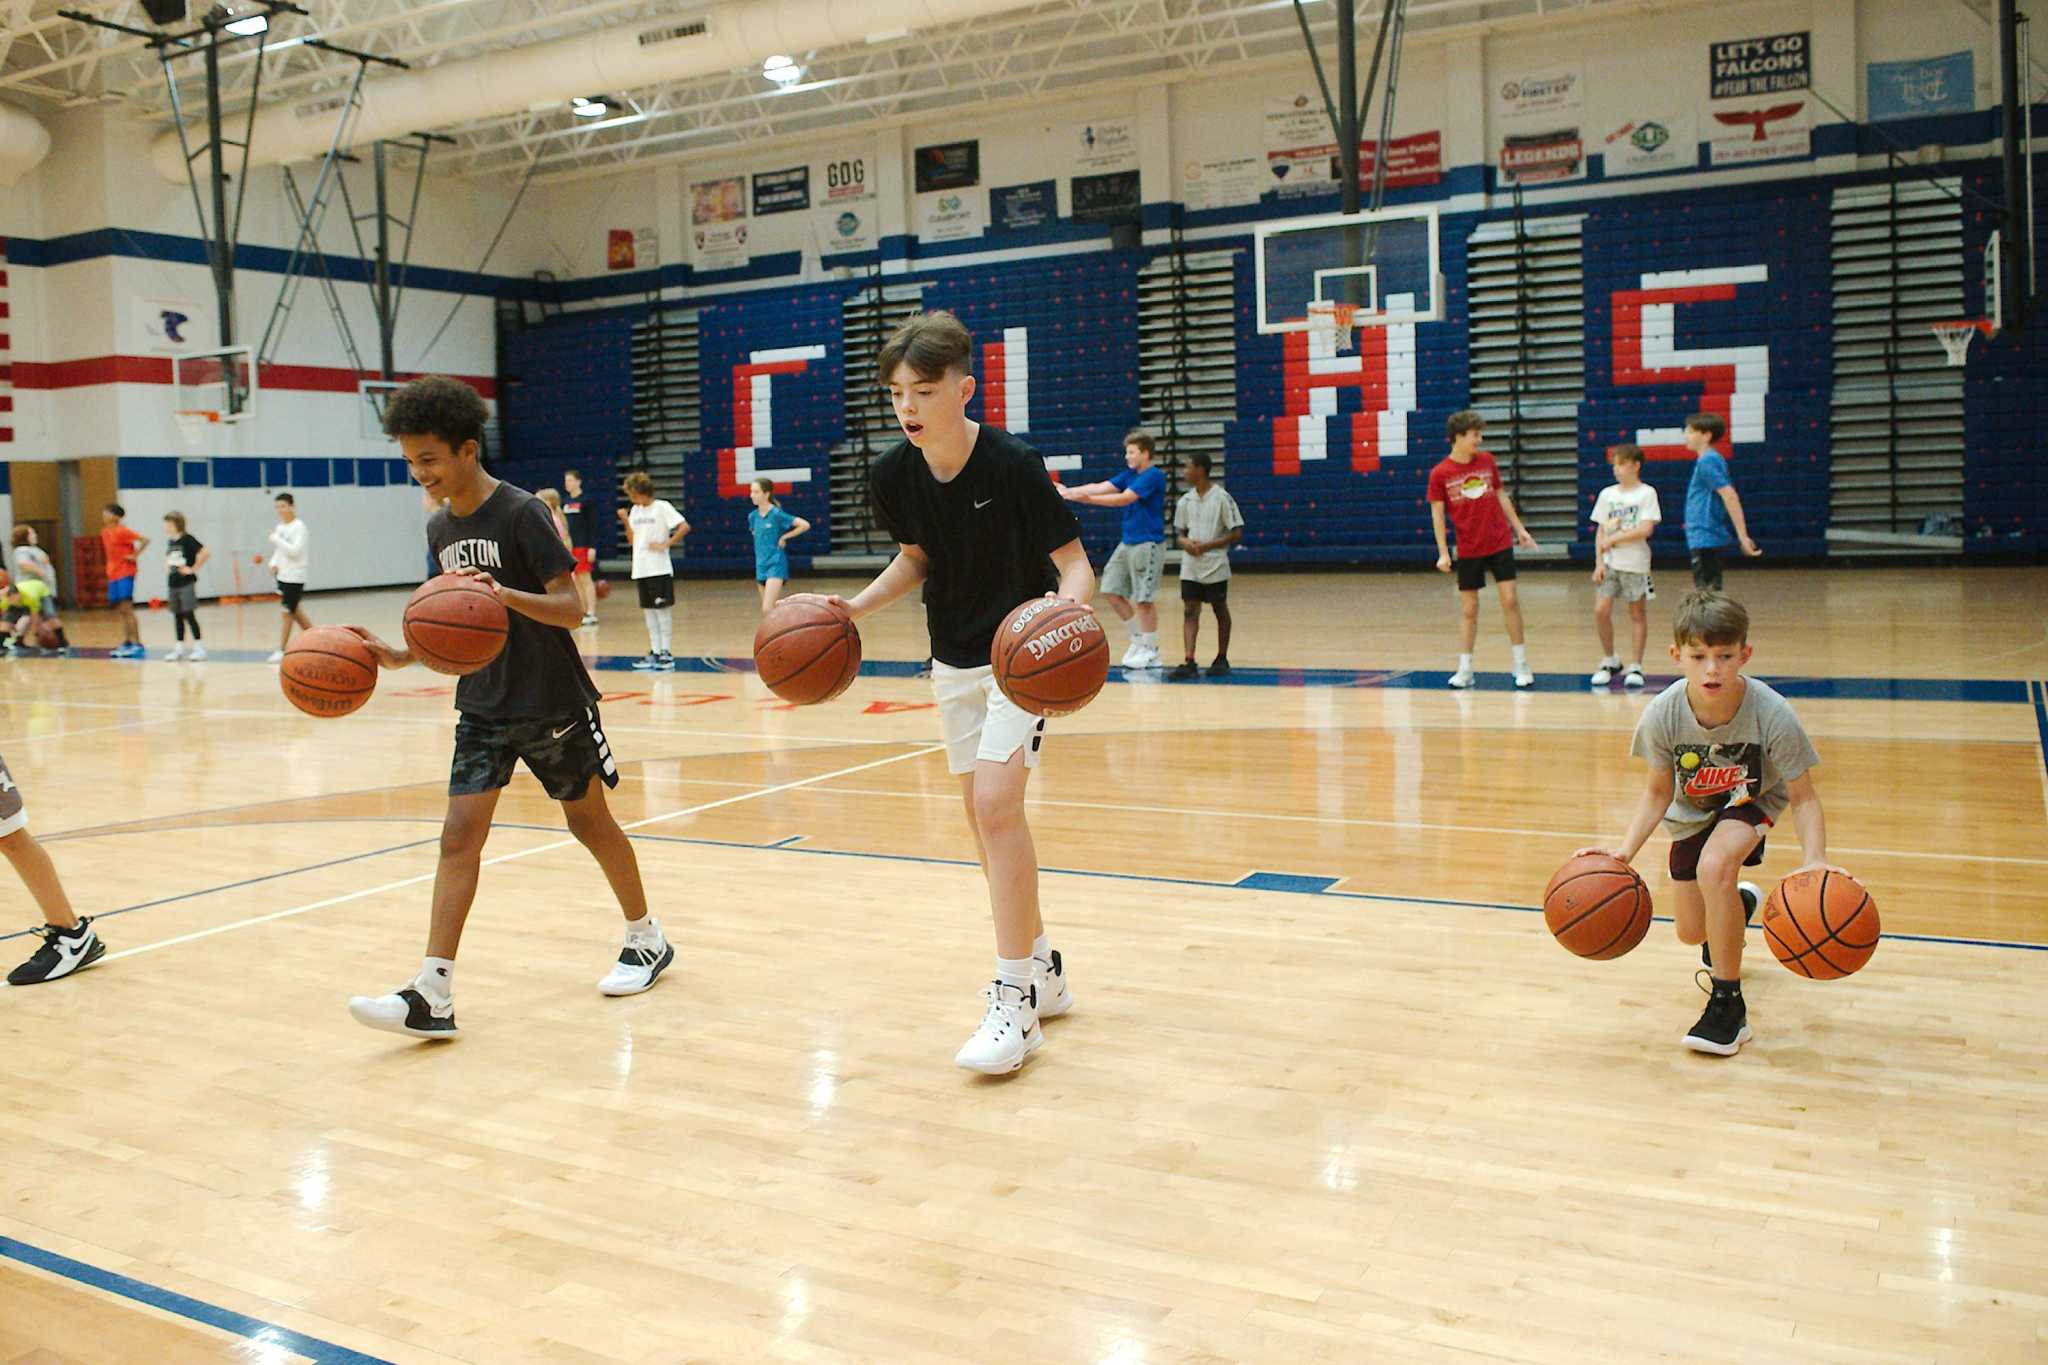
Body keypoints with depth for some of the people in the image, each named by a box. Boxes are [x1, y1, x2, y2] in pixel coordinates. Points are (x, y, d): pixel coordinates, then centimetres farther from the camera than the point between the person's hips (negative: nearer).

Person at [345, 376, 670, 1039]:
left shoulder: (522, 513, -14)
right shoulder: (440, 529, 7)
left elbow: (570, 607, -20)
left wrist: (507, 595, -37)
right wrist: (401, 655, 1)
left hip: (553, 704, -5)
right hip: (483, 709, 6)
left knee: (588, 820, 9)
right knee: (459, 835, -6)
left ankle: (648, 939, 29)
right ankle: (432, 995, -8)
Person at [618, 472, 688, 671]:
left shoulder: (662, 507, -7)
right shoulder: (635, 510, 13)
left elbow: (684, 527, -14)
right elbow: (633, 539, 15)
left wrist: (665, 545, -16)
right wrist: (625, 521, 1)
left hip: (659, 569, -7)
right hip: (640, 569, 7)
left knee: (663, 609, -3)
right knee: (648, 610, 9)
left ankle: (666, 652, 2)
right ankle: (655, 652, 15)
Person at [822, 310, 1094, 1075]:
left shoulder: (1012, 465, -23)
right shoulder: (894, 475, -7)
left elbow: (1075, 563, -21)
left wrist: (1069, 607, -42)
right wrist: (854, 608, -3)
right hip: (954, 661, 7)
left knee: (996, 804, -18)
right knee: (982, 813, 11)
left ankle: (1016, 1002, -10)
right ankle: (1042, 969, 29)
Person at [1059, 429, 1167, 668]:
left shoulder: (1153, 476, -13)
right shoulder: (1129, 474, 12)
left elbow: (1124, 498, -23)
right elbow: (1101, 487, 3)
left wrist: (1087, 498, -28)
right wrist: (1069, 491, -9)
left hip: (1148, 544, -8)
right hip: (1128, 543, 9)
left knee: (1143, 599, -5)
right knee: (1110, 590, 6)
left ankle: (1151, 651, 8)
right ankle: (1139, 636, 21)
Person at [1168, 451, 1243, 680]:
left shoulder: (1222, 498, -10)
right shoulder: (1185, 501, 6)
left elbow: (1237, 533, -9)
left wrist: (1206, 545, -17)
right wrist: (1185, 543, -9)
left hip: (1215, 566, -4)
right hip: (1190, 567, 4)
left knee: (1220, 611, 9)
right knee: (1190, 611, -4)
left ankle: (1222, 660, 21)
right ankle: (1190, 663, -8)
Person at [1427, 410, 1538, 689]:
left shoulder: (1487, 460, 3)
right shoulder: (1440, 473, -7)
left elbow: (1501, 496, 13)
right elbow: (1437, 514, -4)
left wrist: (1520, 528, 11)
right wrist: (1443, 553, -10)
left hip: (1500, 542, 2)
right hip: (1468, 549, -2)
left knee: (1509, 600, -3)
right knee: (1469, 609, 3)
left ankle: (1521, 665, 7)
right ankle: (1465, 669, 12)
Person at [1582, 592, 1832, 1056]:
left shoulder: (1772, 714, -34)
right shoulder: (1662, 714, -29)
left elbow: (1803, 797, -24)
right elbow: (1659, 792, -13)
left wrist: (1814, 859, -42)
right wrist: (1625, 850, -28)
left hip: (1753, 801, -3)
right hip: (1692, 813, 3)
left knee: (1715, 865, -36)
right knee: (1691, 932, 11)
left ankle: (1727, 1005, -17)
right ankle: (1739, 905, 52)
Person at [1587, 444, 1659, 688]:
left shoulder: (1647, 493, -3)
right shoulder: (1607, 494, 8)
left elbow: (1646, 529, -13)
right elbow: (1601, 531, 8)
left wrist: (1614, 539, -12)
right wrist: (1599, 562, 0)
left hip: (1636, 564, -3)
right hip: (1609, 562, 3)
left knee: (1637, 613, 3)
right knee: (1601, 611, -6)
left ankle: (1636, 666, 11)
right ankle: (1609, 660, 11)